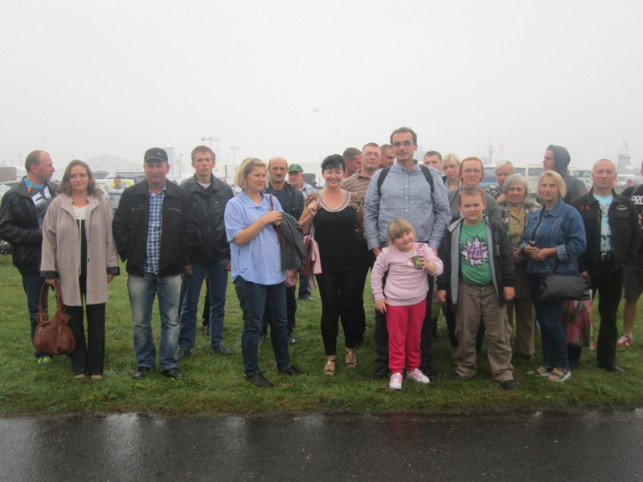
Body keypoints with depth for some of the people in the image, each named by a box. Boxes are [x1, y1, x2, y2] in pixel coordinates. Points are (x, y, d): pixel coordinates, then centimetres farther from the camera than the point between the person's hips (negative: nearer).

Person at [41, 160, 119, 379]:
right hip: (68, 273, 0)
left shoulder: (102, 204, 1)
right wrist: (49, 271, -2)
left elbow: (109, 236, 2)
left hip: (95, 272, 0)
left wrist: (111, 267, 0)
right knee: (73, 321, 10)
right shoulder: (57, 205, 0)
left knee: (96, 322, 6)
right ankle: (78, 365, 23)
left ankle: (95, 366, 19)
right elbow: (49, 238, 1)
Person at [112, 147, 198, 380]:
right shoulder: (131, 195, 3)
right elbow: (119, 227, 4)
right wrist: (129, 254, -3)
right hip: (139, 271, 1)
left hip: (170, 270, -1)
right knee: (140, 322, 10)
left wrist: (182, 257, -4)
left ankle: (169, 363, 20)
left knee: (171, 321, 7)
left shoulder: (181, 196, 0)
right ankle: (144, 362, 27)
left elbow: (190, 230, 1)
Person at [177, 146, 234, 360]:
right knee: (189, 304, 8)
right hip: (194, 257, -2)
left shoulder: (225, 190, 2)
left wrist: (232, 254, 1)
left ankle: (216, 341, 26)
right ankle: (185, 344, 21)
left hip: (220, 256, 3)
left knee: (218, 302, 12)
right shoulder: (184, 190, -6)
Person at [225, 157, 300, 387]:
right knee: (253, 324, 2)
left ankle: (283, 363, 32)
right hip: (250, 272, -5)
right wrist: (264, 220, -16)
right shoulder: (235, 205, -5)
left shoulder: (272, 200, 11)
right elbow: (239, 238, -14)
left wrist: (279, 224, -4)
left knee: (280, 321, 15)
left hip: (275, 271, 6)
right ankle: (251, 371, 16)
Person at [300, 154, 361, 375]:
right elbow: (302, 230, 2)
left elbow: (362, 227, 11)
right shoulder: (314, 199, -1)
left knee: (349, 306, 10)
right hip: (325, 263, -1)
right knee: (329, 309, 5)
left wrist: (358, 210, -8)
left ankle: (350, 349, 31)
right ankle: (330, 356, 19)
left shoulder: (352, 198, 2)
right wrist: (310, 214, -16)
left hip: (349, 262, 1)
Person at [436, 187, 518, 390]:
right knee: (465, 332, 11)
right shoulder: (454, 231, -1)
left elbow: (506, 257, 1)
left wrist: (508, 283, -1)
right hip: (465, 289, 1)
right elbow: (445, 260, 4)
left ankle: (503, 372, 16)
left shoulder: (495, 228, -3)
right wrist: (442, 286, 3)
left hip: (492, 289, -1)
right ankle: (465, 368, 26)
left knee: (498, 333, 5)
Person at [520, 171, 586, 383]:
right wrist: (526, 248, -5)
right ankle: (548, 364, 23)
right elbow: (525, 240, 18)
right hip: (536, 275, 7)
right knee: (542, 320, 11)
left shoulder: (570, 213, -8)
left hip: (559, 275, -7)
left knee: (551, 321, -6)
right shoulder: (535, 215, 13)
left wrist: (550, 251, -18)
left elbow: (579, 245, -13)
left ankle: (562, 366, 11)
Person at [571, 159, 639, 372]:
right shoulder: (579, 204, -3)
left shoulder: (626, 205, 7)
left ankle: (607, 359, 22)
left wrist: (627, 259, 1)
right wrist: (579, 266, -10)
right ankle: (572, 357, 17)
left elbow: (635, 234, 11)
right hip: (587, 267, -3)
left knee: (609, 315, 12)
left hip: (614, 268, 3)